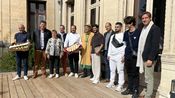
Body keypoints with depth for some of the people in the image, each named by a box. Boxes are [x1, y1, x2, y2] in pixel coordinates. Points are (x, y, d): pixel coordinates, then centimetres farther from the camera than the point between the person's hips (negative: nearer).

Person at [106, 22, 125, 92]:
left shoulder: (123, 35, -4)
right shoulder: (112, 36, 17)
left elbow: (125, 46, -11)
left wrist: (123, 55, -17)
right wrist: (108, 54, 14)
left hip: (119, 56, -7)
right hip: (111, 56, 7)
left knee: (120, 71, -2)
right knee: (112, 70, 14)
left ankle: (120, 85, 6)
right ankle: (111, 82, 26)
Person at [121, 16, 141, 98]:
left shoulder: (138, 32, -6)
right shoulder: (126, 33, 12)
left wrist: (137, 52, -11)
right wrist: (124, 55, 13)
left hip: (135, 57, -5)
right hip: (127, 57, 6)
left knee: (135, 74, 3)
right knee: (129, 74, 14)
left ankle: (135, 91, 14)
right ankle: (129, 89, 25)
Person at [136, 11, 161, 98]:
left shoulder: (155, 28, -7)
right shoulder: (143, 29, 15)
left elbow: (155, 45, -13)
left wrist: (151, 59, -18)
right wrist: (140, 56, 10)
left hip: (149, 58, -7)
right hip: (143, 57, 7)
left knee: (149, 78, -2)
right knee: (147, 77, 12)